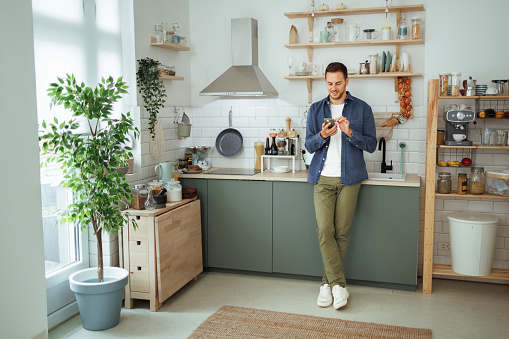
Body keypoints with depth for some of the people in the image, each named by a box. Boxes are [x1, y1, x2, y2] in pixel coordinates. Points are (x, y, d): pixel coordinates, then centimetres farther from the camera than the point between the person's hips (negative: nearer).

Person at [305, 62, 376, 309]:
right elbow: (309, 145, 6)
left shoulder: (362, 109, 5)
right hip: (322, 179, 1)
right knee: (324, 230, -8)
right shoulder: (315, 109, 10)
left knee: (341, 233, 1)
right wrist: (322, 135, -15)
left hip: (349, 178, -1)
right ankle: (339, 285, -2)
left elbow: (371, 145, 0)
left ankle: (328, 283, 14)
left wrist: (350, 133, -17)